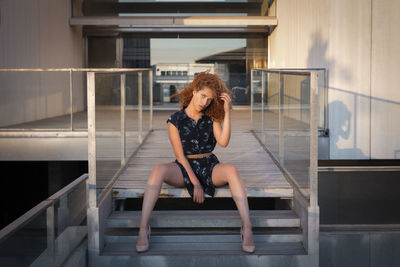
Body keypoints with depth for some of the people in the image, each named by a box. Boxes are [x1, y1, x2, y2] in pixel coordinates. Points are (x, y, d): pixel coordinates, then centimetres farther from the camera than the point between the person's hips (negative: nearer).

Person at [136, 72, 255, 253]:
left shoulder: (211, 119, 7)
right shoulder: (175, 120, 1)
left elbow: (223, 142, -10)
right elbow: (180, 155, -5)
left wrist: (227, 112, -14)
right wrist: (195, 183, -13)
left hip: (209, 167, 1)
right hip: (184, 169, -1)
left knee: (232, 170, -33)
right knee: (158, 171, -34)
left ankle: (247, 228, -40)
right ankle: (143, 228, -38)